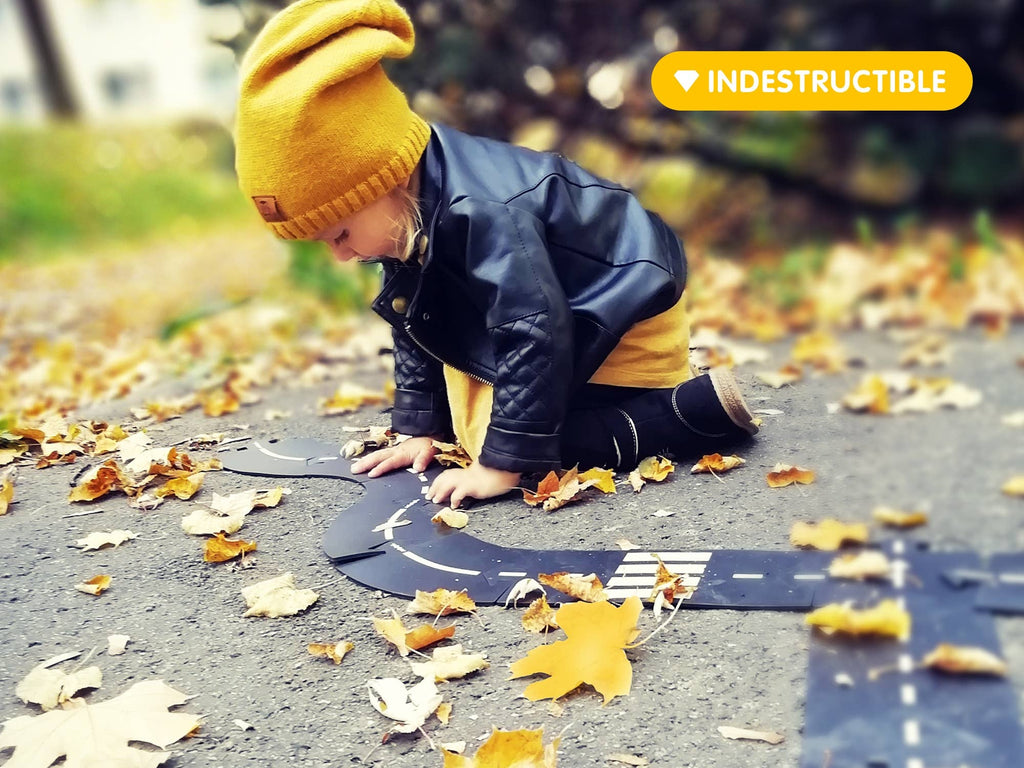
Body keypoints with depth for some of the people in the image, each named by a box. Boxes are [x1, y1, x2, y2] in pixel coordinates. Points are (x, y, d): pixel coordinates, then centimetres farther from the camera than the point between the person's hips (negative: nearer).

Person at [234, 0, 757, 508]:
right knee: (479, 425, 13)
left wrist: (502, 462, -32)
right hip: (564, 310, 10)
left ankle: (698, 407, -11)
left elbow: (535, 334, -36)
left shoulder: (483, 213, -36)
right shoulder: (412, 217, -5)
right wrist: (421, 428, 4)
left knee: (538, 440, -17)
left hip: (626, 313, -10)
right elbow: (416, 329, 7)